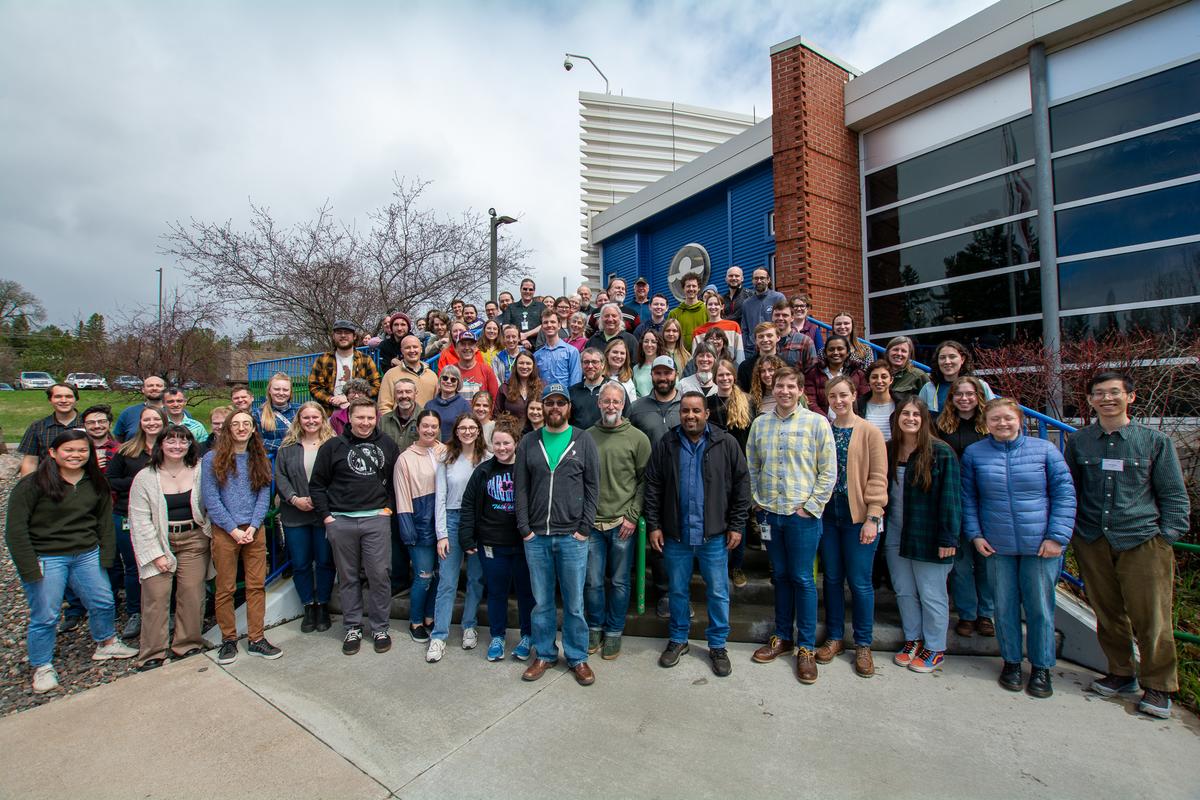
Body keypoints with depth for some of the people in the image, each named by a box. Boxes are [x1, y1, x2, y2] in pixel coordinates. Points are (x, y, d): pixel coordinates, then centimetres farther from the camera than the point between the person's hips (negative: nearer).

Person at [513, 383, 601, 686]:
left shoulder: (584, 441, 1)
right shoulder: (528, 443, 6)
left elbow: (592, 487, 0)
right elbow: (520, 488, 5)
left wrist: (584, 528, -7)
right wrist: (524, 528, -3)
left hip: (572, 536, -1)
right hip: (536, 537, 2)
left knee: (574, 602, 9)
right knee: (542, 601, 13)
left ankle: (577, 658, 26)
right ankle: (544, 654, 31)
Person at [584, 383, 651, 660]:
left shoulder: (637, 438, -3)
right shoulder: (587, 436, 2)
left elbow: (645, 481, -1)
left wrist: (632, 516, -7)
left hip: (622, 523, -1)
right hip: (592, 523, 2)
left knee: (619, 582, 12)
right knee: (593, 581, 11)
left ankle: (614, 632, 31)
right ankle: (595, 628, 33)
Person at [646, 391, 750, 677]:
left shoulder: (726, 444, -3)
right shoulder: (665, 445, 0)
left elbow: (741, 486, -1)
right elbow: (652, 487, 2)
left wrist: (736, 526, -3)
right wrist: (653, 525, -1)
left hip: (714, 535, -1)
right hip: (675, 535, 1)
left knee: (718, 592, 10)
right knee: (678, 591, 16)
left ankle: (718, 645, 30)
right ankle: (678, 640, 35)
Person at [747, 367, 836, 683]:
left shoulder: (816, 423, -4)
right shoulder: (760, 424, 7)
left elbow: (829, 471, -5)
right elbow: (751, 467, 12)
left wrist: (811, 506, -9)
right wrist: (757, 500, 5)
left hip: (803, 515, -3)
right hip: (770, 513, 4)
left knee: (802, 579, 4)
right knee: (780, 576, 15)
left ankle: (806, 647, 19)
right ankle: (782, 637, 29)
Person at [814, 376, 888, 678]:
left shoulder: (870, 432, -4)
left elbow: (878, 479, -7)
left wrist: (872, 518, -12)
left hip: (858, 518, -3)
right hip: (828, 516, 4)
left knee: (859, 582, 4)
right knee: (832, 578, 13)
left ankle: (863, 645, 22)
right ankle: (834, 637, 28)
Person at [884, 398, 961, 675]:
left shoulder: (941, 452, -10)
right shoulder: (889, 450, 5)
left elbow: (950, 497, -12)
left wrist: (949, 538, -15)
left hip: (927, 537, -5)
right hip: (895, 535, 5)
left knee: (931, 595, 8)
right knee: (904, 592, 16)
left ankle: (935, 649, 25)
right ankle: (912, 640, 32)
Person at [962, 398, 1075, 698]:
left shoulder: (1045, 450, -2)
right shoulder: (974, 453, 0)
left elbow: (1064, 494, -1)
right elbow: (968, 498, 6)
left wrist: (1057, 537, -7)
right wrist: (974, 534, 0)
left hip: (1040, 545, -1)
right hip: (996, 546, 1)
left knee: (1040, 607, 8)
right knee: (1004, 606, 11)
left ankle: (1042, 667, 26)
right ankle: (1011, 661, 29)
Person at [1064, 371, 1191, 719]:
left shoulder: (1155, 441, 1)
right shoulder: (1078, 442, 5)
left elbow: (1174, 496, 6)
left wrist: (1166, 538, -3)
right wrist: (1069, 532, 8)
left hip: (1143, 543, -2)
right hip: (1092, 544, 2)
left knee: (1150, 618, 2)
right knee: (1107, 614, 11)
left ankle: (1158, 687, 20)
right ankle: (1121, 673, 28)